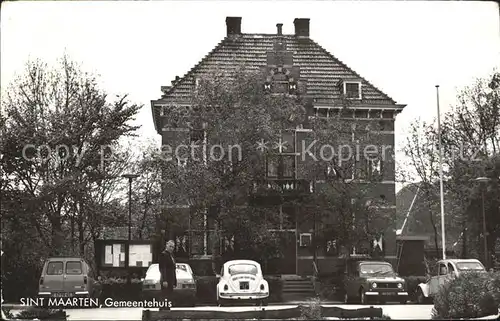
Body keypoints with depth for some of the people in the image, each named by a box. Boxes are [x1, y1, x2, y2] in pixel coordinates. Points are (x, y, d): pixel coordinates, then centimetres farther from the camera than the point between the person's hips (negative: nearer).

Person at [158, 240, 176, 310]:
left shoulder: (171, 255, 19)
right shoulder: (163, 254, -9)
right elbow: (162, 268, -17)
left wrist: (174, 282, 18)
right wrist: (164, 280, -23)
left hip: (171, 281, 9)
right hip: (166, 281, -9)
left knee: (169, 299, 9)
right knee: (165, 299, -10)